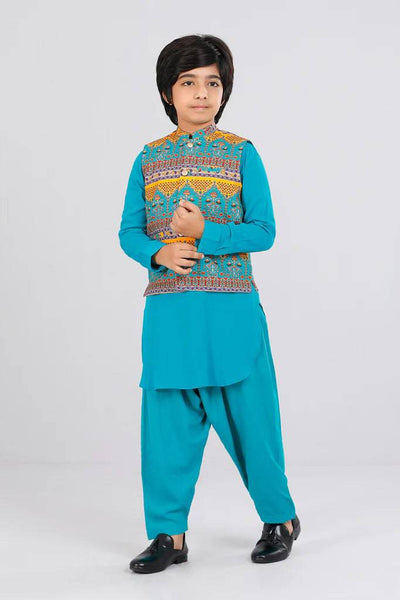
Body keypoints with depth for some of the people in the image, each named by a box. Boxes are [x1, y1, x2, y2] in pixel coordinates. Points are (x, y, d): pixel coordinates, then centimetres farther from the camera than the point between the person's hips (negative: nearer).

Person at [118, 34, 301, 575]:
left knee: (249, 416, 4)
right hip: (167, 311, 3)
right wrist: (159, 252, -12)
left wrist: (205, 233, -17)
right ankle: (169, 533, 16)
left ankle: (280, 518, 25)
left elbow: (263, 232, -2)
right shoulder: (149, 159, 10)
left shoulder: (241, 153, 3)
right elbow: (129, 232, 9)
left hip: (232, 311, -2)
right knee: (166, 420, 3)